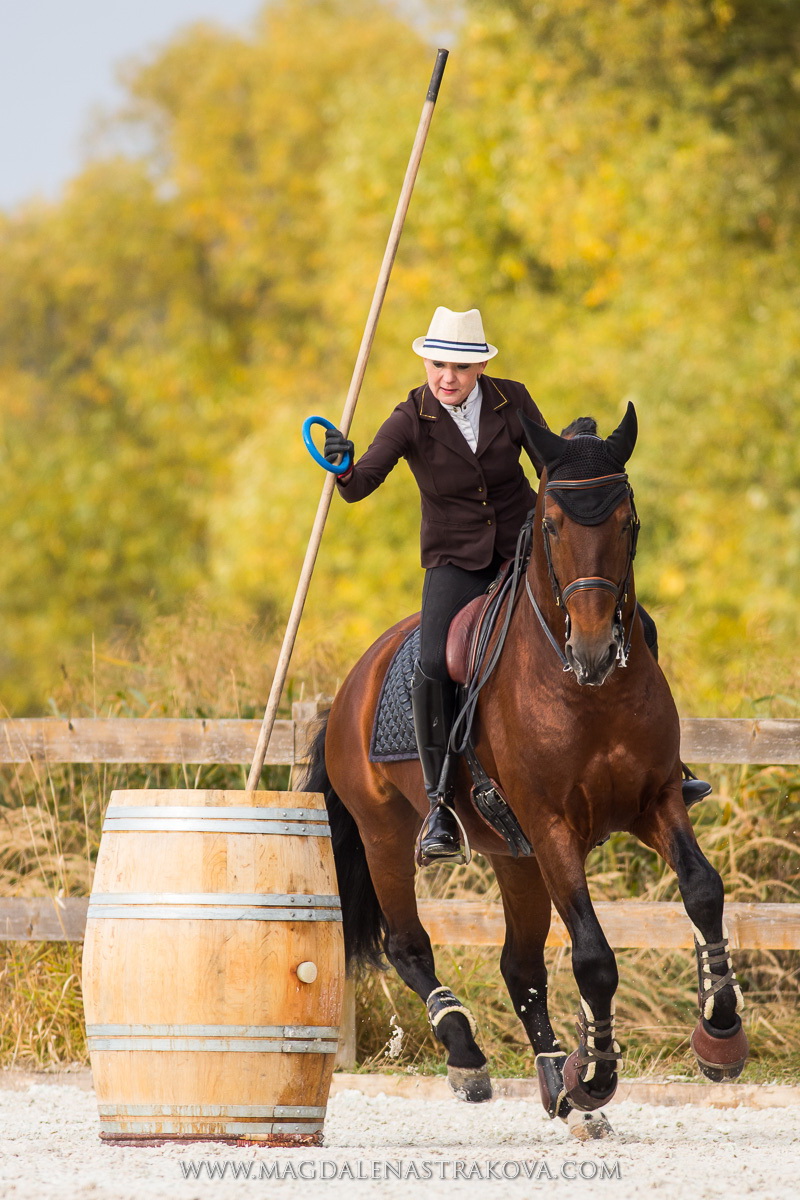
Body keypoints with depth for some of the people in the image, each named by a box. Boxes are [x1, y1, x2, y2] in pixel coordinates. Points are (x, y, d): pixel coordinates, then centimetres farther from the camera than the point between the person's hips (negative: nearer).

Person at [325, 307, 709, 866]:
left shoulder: (511, 402, -7)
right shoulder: (411, 421, -12)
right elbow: (360, 486, -23)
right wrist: (345, 466, -45)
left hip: (525, 548, 2)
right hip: (457, 563, -2)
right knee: (435, 669, -28)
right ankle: (442, 808, -17)